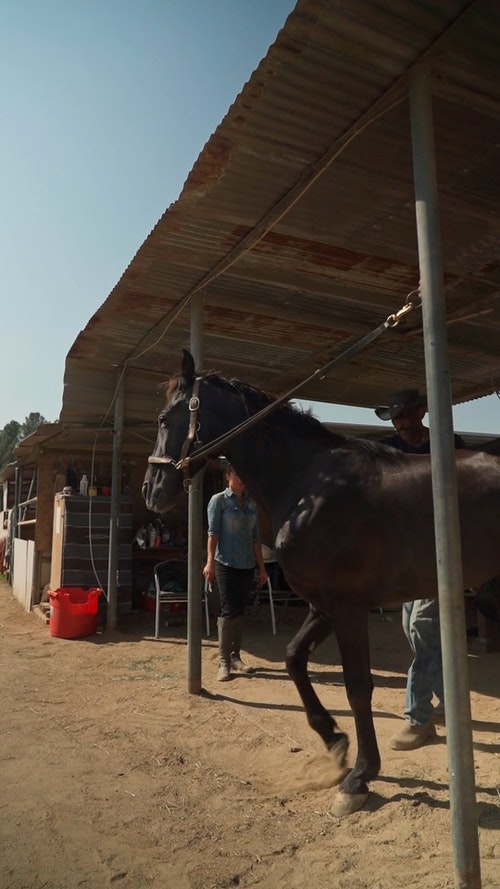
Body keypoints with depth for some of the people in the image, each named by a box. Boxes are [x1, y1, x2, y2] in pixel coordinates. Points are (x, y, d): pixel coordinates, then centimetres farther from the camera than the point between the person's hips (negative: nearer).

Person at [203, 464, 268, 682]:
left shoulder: (251, 504, 13)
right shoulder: (218, 500, -1)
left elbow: (255, 537, 14)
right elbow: (213, 532, -9)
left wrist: (261, 566, 12)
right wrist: (210, 561, -18)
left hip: (247, 565, 5)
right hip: (226, 563, -5)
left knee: (240, 611, 9)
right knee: (228, 611, -7)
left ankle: (235, 657, 18)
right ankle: (224, 661, 0)